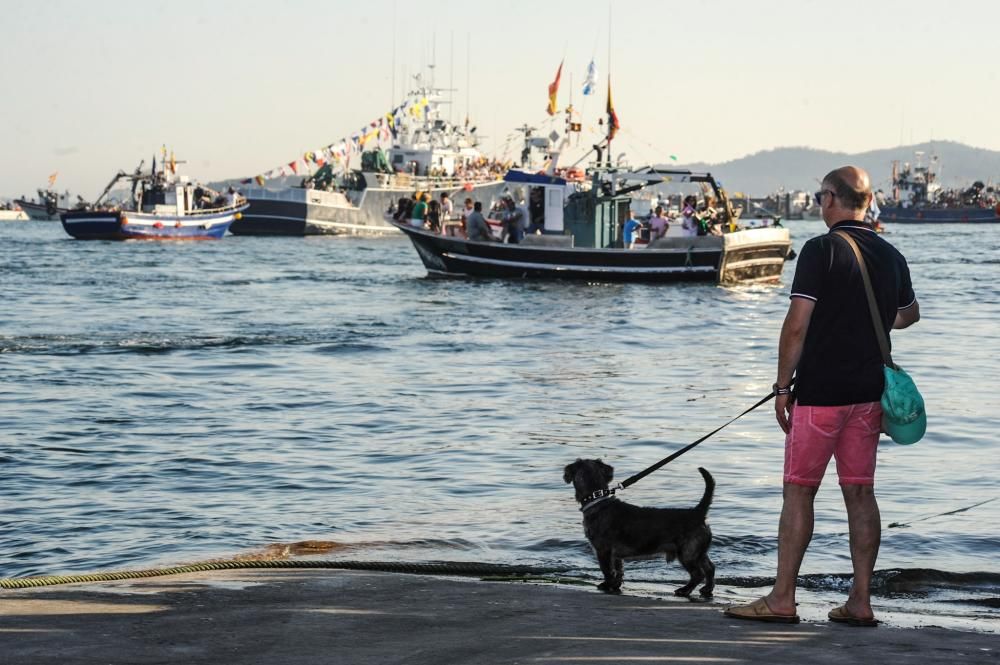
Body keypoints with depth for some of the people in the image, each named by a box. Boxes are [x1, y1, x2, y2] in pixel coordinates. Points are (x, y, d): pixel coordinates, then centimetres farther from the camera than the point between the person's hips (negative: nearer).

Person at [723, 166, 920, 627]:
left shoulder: (821, 251, -12)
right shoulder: (890, 256, 8)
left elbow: (797, 325, -15)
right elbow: (909, 314, 27)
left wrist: (783, 385, -7)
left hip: (820, 393, -6)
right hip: (868, 393, 6)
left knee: (799, 491, -1)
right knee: (859, 493, 8)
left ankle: (782, 599, -1)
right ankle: (860, 602, 9)